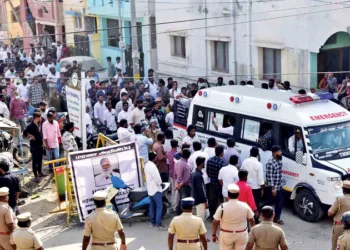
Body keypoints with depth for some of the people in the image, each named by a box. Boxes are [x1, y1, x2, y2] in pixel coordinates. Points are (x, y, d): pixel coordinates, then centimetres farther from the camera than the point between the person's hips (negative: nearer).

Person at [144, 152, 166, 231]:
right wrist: (160, 183, -4)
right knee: (159, 206, -7)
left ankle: (152, 222, 23)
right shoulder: (152, 166, -24)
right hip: (155, 189, -10)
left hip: (150, 188, 10)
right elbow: (157, 178, -23)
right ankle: (158, 225, -8)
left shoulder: (147, 165, 7)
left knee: (152, 206, 16)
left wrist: (158, 183, 11)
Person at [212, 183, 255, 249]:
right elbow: (252, 220, 1)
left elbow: (215, 223, -10)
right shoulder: (245, 206, -11)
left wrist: (214, 234, 4)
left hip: (226, 235, -1)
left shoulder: (222, 207, -17)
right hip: (241, 234, 2)